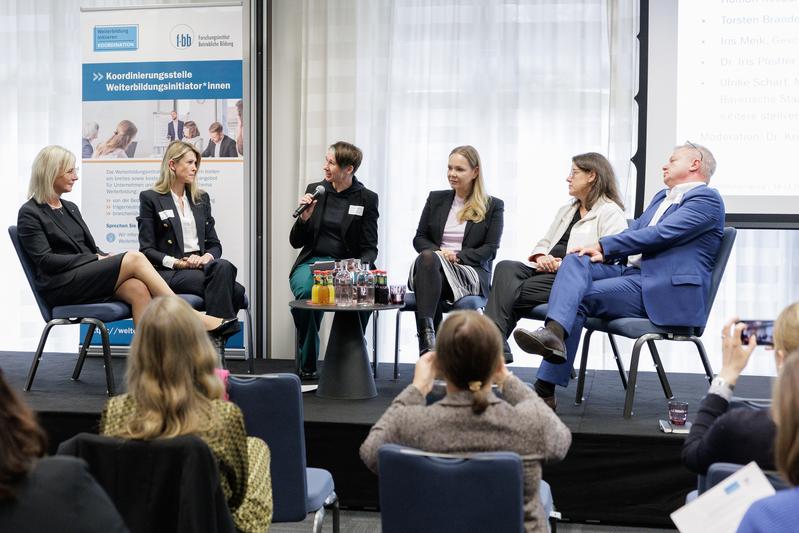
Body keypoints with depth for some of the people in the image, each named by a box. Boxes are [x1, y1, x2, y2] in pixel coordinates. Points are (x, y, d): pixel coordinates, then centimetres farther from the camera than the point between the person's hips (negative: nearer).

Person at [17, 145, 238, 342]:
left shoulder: (70, 208, 21)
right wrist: (96, 259, -12)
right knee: (134, 258, -24)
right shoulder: (29, 213, -1)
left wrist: (105, 257, -3)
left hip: (89, 278, 7)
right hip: (61, 286, -7)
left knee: (138, 289, -27)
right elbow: (45, 260, -11)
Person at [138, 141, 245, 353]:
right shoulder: (150, 198, 4)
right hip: (169, 272, -5)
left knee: (224, 266, -35)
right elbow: (147, 250, -2)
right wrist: (177, 262, -17)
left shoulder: (201, 198, 20)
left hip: (200, 265, 5)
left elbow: (214, 244, 17)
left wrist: (208, 257, -7)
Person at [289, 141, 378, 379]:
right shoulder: (315, 190, 7)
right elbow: (296, 242, 9)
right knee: (306, 292, -33)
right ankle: (307, 367, -15)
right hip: (312, 262, 1)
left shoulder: (367, 199, 2)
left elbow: (370, 248, 2)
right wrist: (304, 218, -11)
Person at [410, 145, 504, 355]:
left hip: (471, 272, -3)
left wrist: (458, 256, -12)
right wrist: (437, 252, -5)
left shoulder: (493, 206, 11)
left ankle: (427, 339, -49)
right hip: (432, 267, 3)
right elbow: (419, 238, 17)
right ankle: (427, 335, -51)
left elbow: (490, 249, 3)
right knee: (427, 257, -36)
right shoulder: (436, 199, 21)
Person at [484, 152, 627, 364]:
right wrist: (541, 257, 3)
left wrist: (564, 264, -17)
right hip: (546, 271, 7)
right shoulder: (566, 210, 30)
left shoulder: (610, 212, 2)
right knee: (506, 267, -24)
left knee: (512, 294, -26)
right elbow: (544, 243, 28)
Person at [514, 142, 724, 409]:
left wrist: (603, 246, -13)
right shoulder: (662, 197, 28)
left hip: (666, 290, -7)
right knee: (575, 261, -19)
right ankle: (554, 331, -40)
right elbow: (635, 229, 20)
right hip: (631, 272, 8)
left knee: (580, 297, -21)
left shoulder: (707, 198, -2)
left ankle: (546, 388, -26)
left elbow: (660, 234, -13)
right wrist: (601, 251, -2)